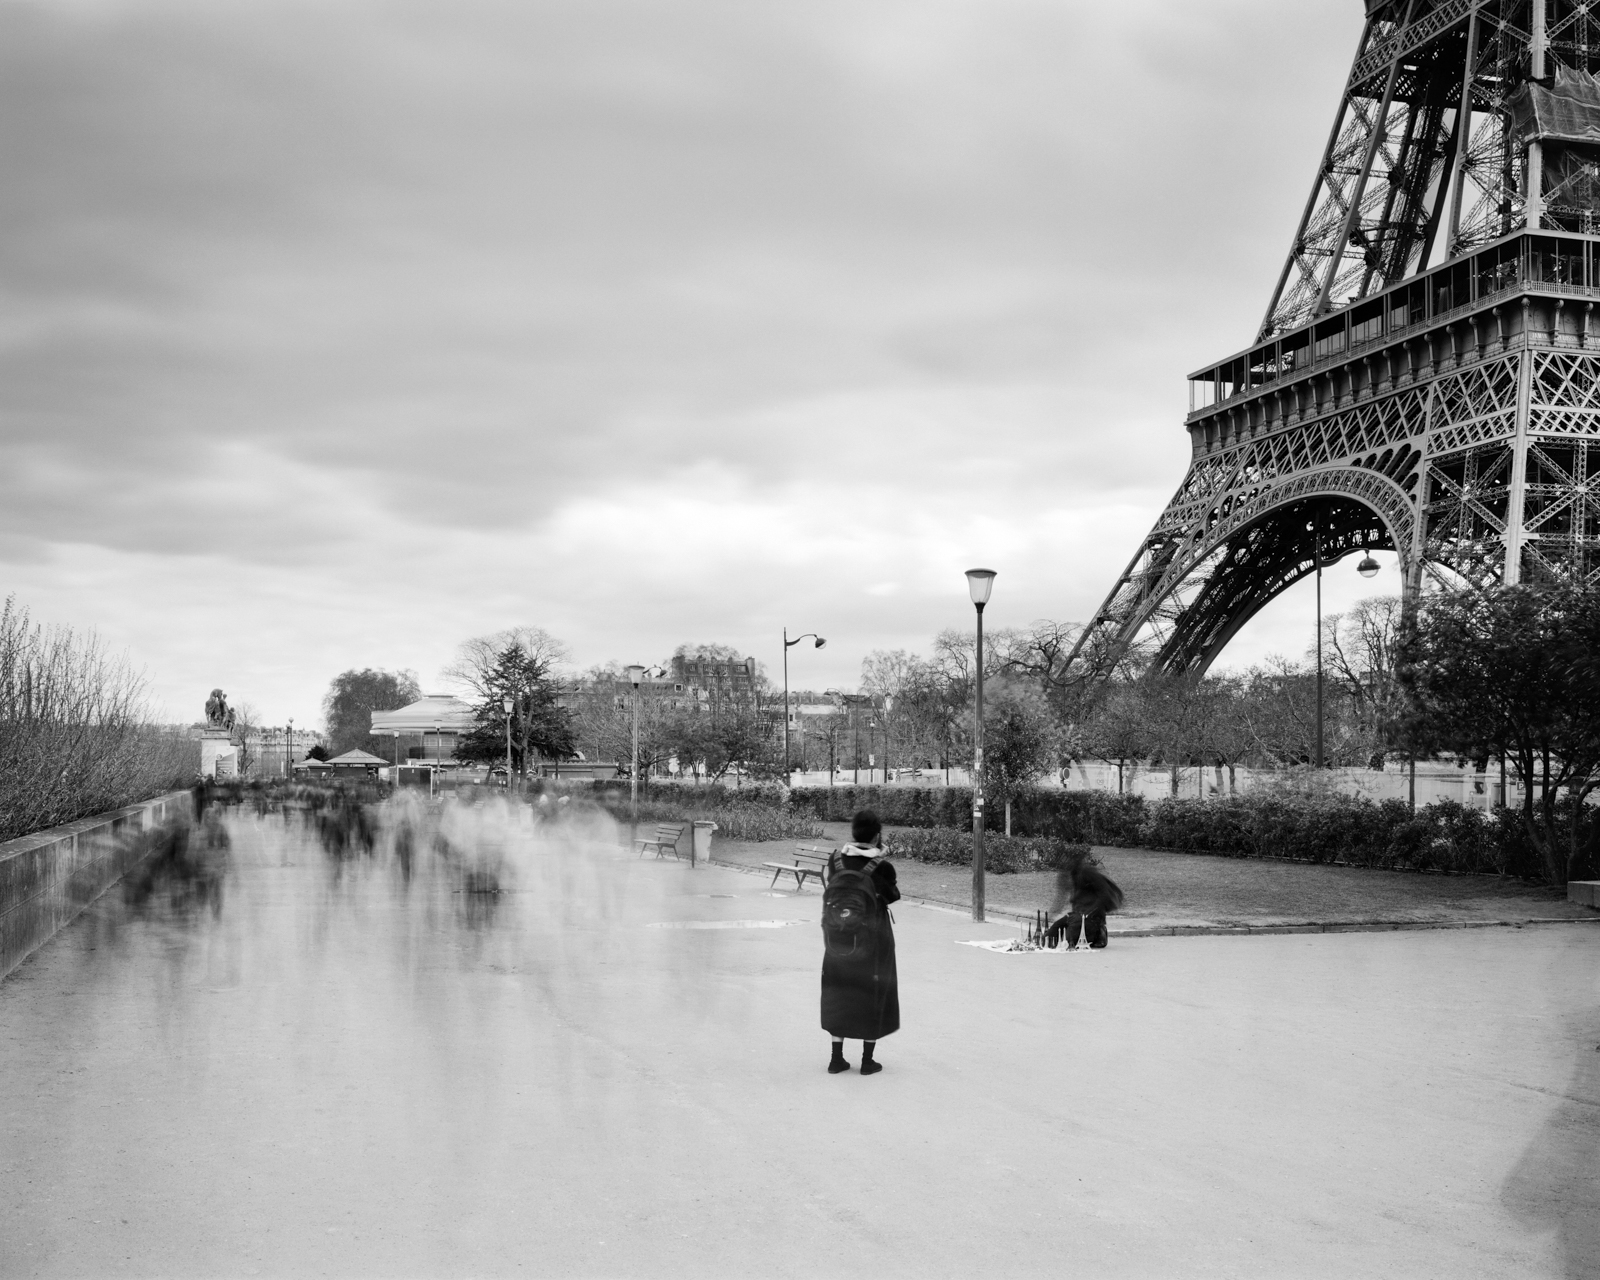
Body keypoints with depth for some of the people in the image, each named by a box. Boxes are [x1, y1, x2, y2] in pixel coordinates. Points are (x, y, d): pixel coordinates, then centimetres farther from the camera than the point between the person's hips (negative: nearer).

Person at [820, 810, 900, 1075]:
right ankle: (867, 1060, 16)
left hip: (837, 940, 3)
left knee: (838, 994, 16)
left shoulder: (836, 860, -7)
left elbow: (831, 889, 4)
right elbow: (892, 896, -6)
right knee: (873, 994, 12)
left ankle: (837, 1058, 19)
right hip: (873, 941, -3)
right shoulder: (882, 867, -19)